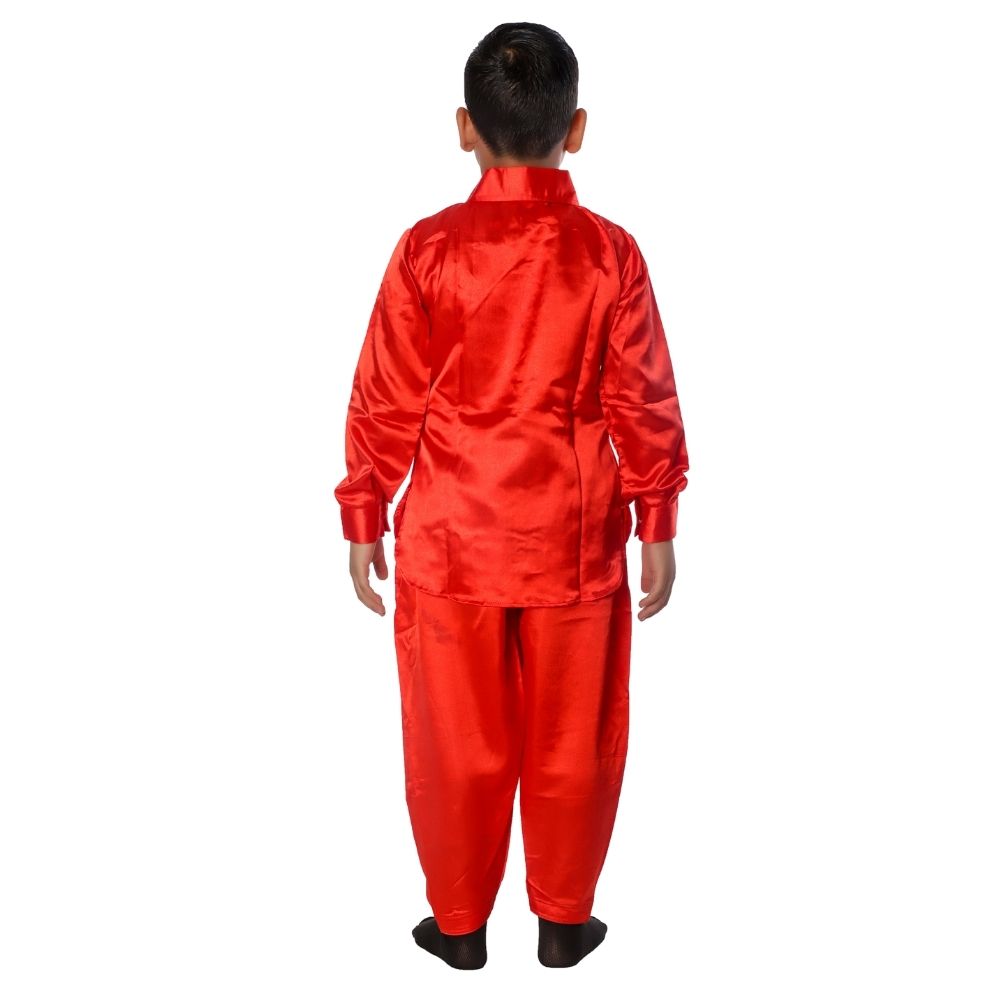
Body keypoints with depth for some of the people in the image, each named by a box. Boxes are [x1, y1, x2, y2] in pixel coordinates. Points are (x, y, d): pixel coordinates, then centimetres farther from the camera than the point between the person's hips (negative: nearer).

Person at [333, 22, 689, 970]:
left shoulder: (428, 248, -9)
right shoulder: (612, 253, -7)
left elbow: (386, 401, -5)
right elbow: (644, 405, -3)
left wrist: (364, 518, 5)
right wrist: (657, 526, 7)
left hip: (451, 540, 0)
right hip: (574, 541, 1)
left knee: (457, 742, 13)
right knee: (573, 741, 15)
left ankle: (458, 923, 28)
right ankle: (563, 920, 30)